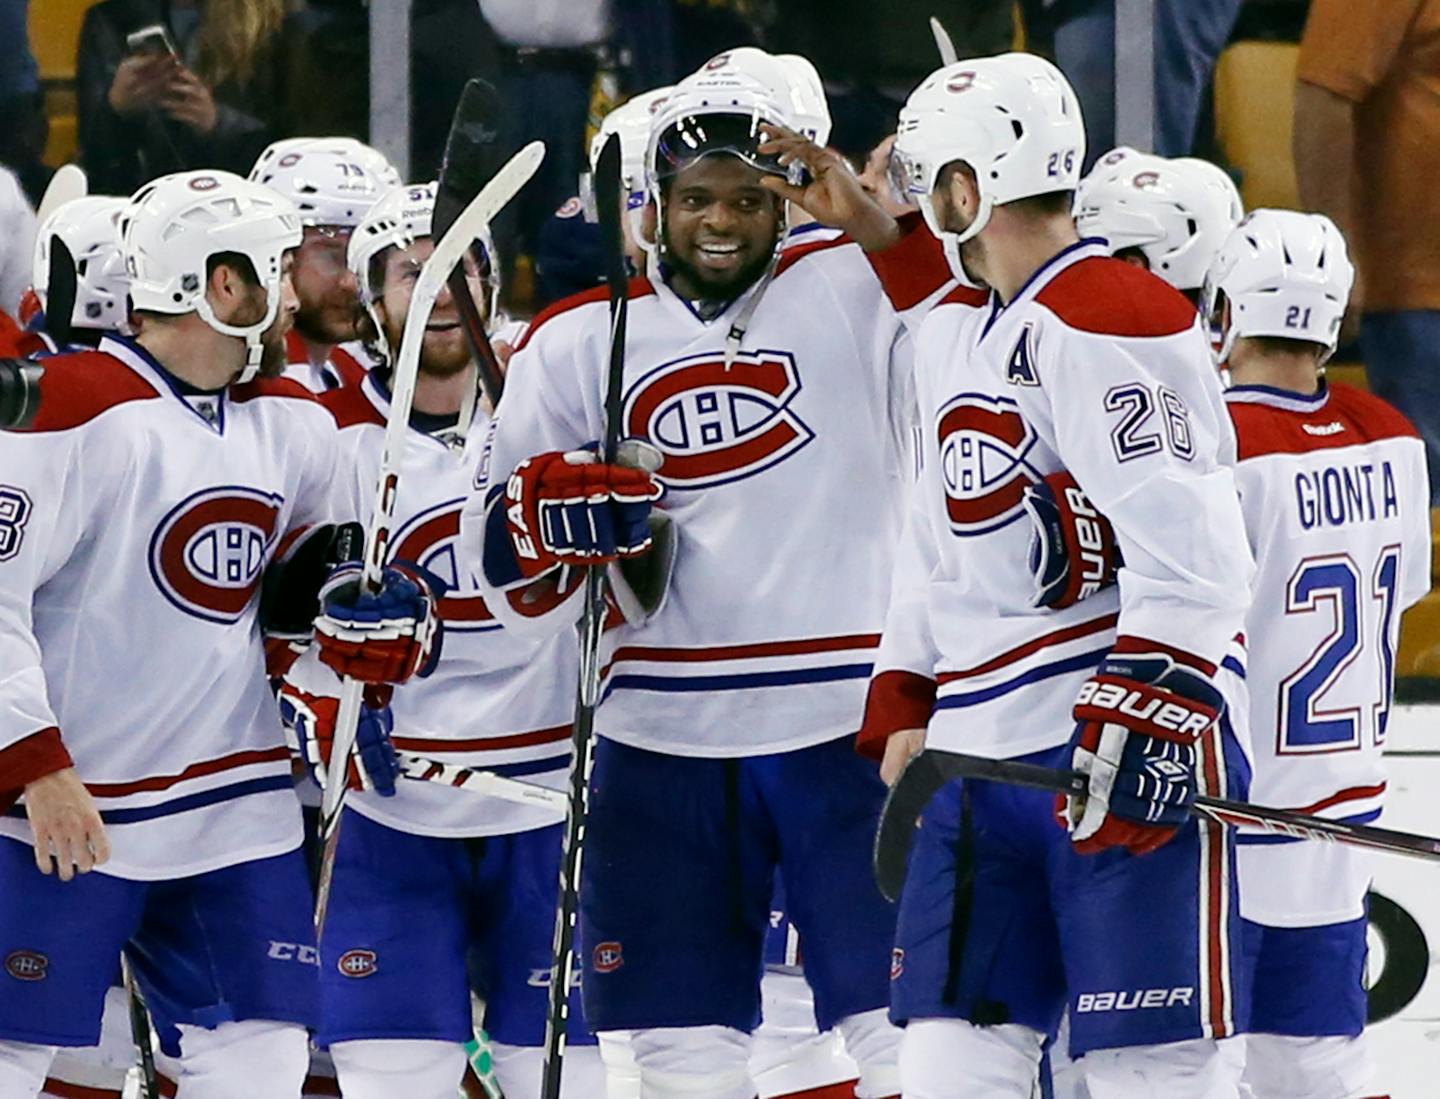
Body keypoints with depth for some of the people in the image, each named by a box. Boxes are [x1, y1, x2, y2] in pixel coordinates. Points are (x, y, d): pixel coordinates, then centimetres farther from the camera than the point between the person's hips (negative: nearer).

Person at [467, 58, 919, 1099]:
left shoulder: (861, 295, 2)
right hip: (662, 736, 3)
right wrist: (556, 515, -13)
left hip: (848, 727, -3)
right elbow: (508, 567, 9)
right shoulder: (577, 342, 10)